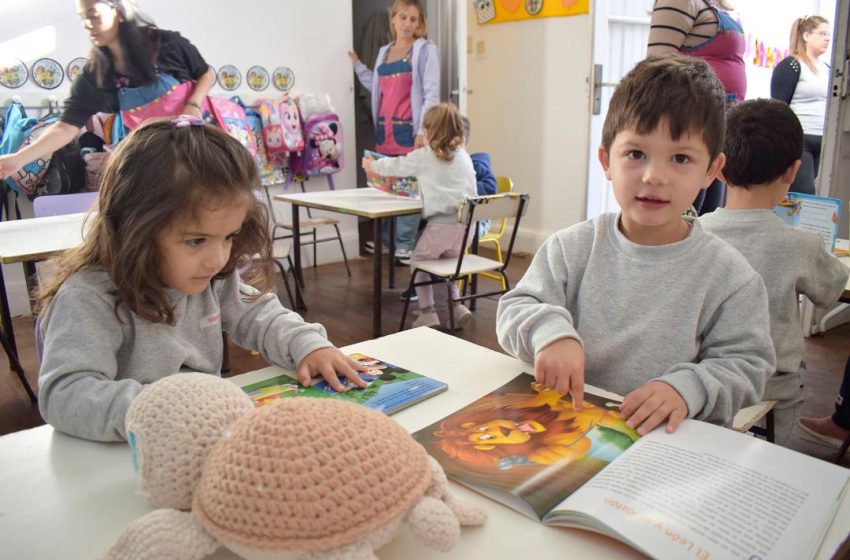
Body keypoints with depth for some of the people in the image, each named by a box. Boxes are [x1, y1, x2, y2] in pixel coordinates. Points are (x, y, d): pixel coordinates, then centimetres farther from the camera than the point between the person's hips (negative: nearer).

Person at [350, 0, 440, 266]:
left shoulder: (425, 49, 0)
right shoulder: (384, 51, 19)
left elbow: (431, 92, -7)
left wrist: (423, 131, -15)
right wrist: (357, 64, 21)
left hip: (409, 129, -6)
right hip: (384, 129, 6)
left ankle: (405, 245, -1)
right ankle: (386, 239, 22)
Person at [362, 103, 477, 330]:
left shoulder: (424, 156, 1)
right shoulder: (463, 155, 15)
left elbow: (395, 166, 16)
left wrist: (372, 165, 35)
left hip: (442, 224, -5)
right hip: (467, 223, 5)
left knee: (418, 260, 18)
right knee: (448, 259, 29)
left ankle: (427, 313, 13)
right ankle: (457, 305, 17)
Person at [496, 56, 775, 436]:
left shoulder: (729, 276, -2)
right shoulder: (573, 248, 2)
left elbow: (745, 365, -1)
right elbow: (515, 308, -1)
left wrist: (686, 387, -21)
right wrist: (550, 331, -22)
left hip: (675, 442, 0)